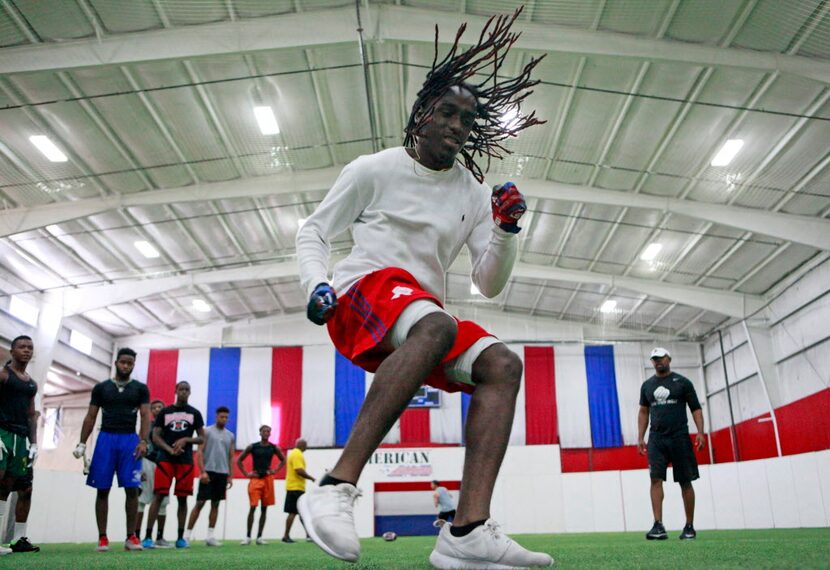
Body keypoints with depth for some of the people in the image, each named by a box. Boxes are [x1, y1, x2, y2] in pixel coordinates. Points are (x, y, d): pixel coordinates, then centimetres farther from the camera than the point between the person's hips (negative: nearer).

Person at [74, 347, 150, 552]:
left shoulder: (140, 388, 8)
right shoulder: (101, 387, 10)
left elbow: (145, 416, 0)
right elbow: (90, 417, 10)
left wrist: (143, 441, -14)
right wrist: (82, 443, 1)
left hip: (130, 439, -1)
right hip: (106, 438, 1)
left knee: (132, 489, -6)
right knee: (102, 490, 1)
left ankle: (131, 536, 0)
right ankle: (102, 537, 6)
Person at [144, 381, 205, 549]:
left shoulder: (195, 413, 9)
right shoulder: (164, 412, 9)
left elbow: (202, 438, 9)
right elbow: (155, 437, 5)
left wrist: (185, 440, -10)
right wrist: (170, 449, -12)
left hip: (186, 461, 1)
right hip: (165, 459, -1)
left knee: (182, 498, 3)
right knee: (158, 496, -8)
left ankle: (180, 537, 10)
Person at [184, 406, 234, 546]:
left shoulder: (230, 436, 13)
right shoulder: (207, 431, -1)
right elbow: (199, 452, -7)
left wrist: (230, 476, 9)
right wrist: (203, 471, -16)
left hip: (222, 473, 5)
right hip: (209, 472, -5)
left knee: (215, 504, 6)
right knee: (200, 503, -6)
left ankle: (211, 536, 10)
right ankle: (187, 534, 0)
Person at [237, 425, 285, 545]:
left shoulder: (274, 448, 4)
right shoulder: (252, 447, -1)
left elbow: (283, 460, 19)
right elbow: (239, 460, 6)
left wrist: (275, 471, 6)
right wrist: (246, 473, -2)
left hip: (268, 479, 3)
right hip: (255, 479, -3)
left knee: (264, 509, 6)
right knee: (253, 508, -8)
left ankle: (259, 537, 12)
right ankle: (248, 536, -1)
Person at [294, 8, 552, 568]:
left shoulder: (474, 193, 15)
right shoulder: (375, 169, 4)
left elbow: (490, 283, 11)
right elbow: (313, 233, 7)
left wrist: (506, 231, -6)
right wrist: (318, 286, -12)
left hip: (425, 315, 6)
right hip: (363, 291, -5)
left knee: (503, 364, -20)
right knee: (436, 326, -38)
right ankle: (336, 488, -42)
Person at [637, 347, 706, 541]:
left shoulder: (682, 382, 3)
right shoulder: (647, 385, 12)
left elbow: (696, 409, 2)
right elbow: (643, 412, 17)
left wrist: (700, 433, -10)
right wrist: (641, 437, 9)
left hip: (679, 438, -2)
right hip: (656, 440, 2)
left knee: (685, 482, 4)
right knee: (656, 479, -11)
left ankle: (689, 527, 15)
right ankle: (658, 526, -14)